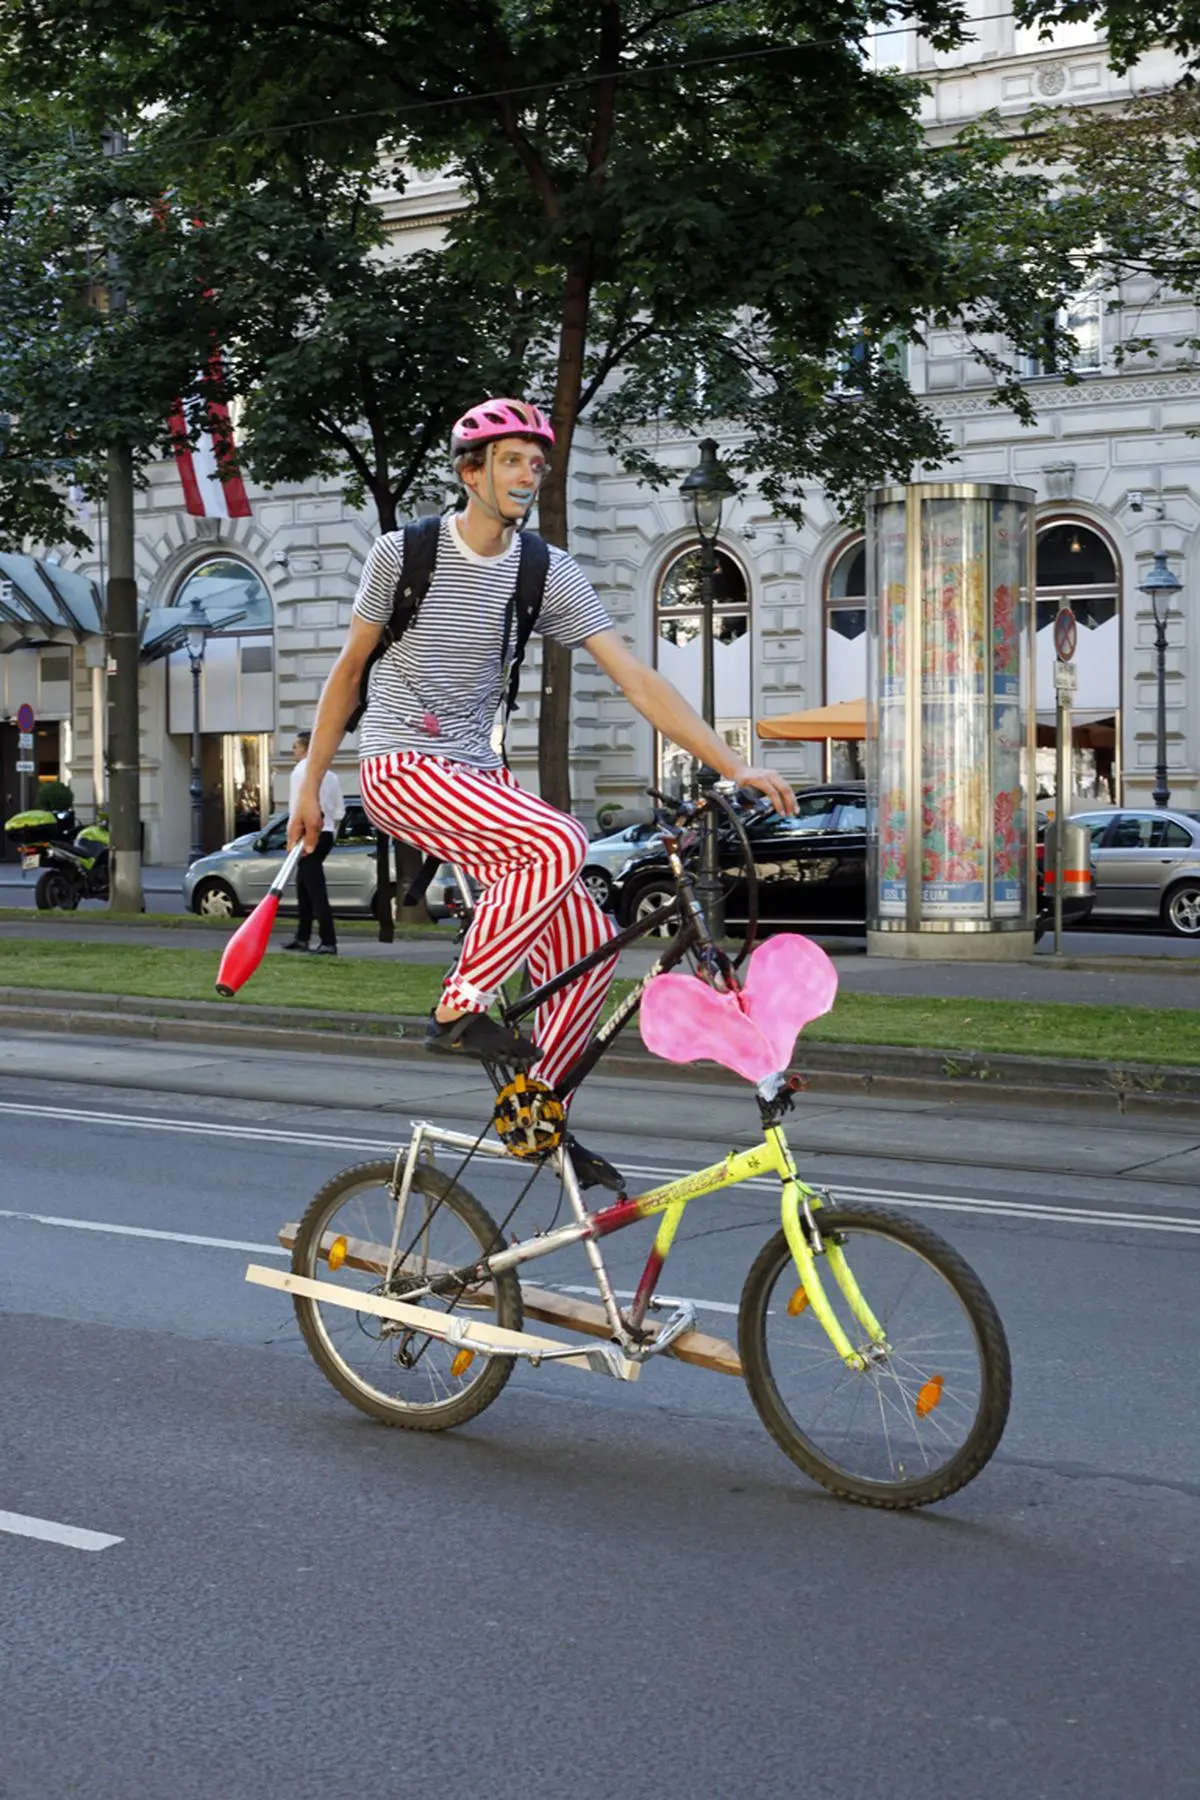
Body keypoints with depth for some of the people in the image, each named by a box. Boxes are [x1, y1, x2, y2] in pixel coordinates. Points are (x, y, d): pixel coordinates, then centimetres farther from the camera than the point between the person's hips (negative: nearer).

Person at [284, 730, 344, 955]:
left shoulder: (302, 770, -9)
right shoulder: (329, 774, 16)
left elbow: (297, 805, -18)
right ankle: (302, 938, 24)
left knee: (316, 890, -10)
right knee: (304, 885, 19)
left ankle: (328, 942, -14)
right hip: (325, 833, 9)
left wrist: (292, 836, -18)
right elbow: (339, 811, 16)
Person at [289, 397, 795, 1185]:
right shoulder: (404, 552, -4)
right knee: (558, 843, -30)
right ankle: (459, 1010, -18)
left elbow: (637, 679, -4)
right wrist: (311, 783, 8)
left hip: (477, 772, 5)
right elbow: (350, 667, 6)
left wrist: (736, 767, -13)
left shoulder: (548, 573, 2)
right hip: (403, 768, -5)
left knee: (589, 941, -7)